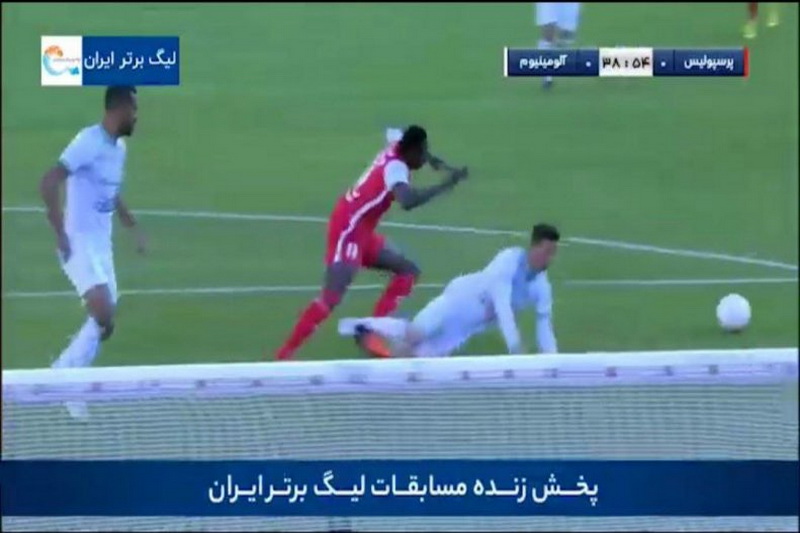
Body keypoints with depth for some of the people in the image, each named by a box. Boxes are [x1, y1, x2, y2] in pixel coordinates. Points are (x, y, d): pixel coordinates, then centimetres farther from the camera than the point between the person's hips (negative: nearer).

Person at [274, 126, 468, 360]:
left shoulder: (396, 147, 5)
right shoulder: (396, 167, -21)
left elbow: (393, 133, 33)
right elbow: (407, 201, -41)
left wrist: (433, 160, 25)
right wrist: (445, 185, -33)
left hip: (360, 231, 10)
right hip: (349, 229, -10)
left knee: (408, 270, 12)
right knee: (332, 297, -18)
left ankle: (371, 332, 8)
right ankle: (284, 354, -18)